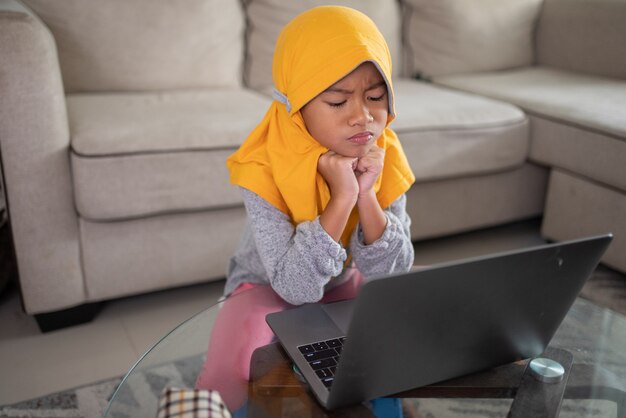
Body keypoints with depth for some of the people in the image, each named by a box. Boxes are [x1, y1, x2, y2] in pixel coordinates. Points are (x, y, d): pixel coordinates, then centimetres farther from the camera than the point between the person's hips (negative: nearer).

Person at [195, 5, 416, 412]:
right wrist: (342, 198, -42)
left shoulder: (384, 155, -18)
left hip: (346, 283, 5)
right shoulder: (265, 168, -30)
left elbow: (393, 273, -18)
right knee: (233, 370, -31)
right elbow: (296, 287, -34)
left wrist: (367, 195, -34)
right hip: (268, 287, -4)